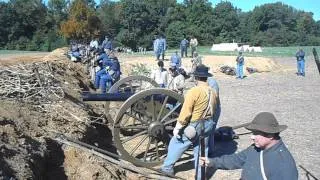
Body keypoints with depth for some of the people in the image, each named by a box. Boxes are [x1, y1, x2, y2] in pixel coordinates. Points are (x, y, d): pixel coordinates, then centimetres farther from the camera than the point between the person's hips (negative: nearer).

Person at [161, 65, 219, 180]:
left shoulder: (194, 91, -19)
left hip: (193, 126, -6)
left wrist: (177, 128, -13)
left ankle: (167, 167, 26)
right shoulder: (213, 92, 3)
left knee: (176, 143, 13)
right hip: (208, 125, 6)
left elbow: (185, 112, -20)